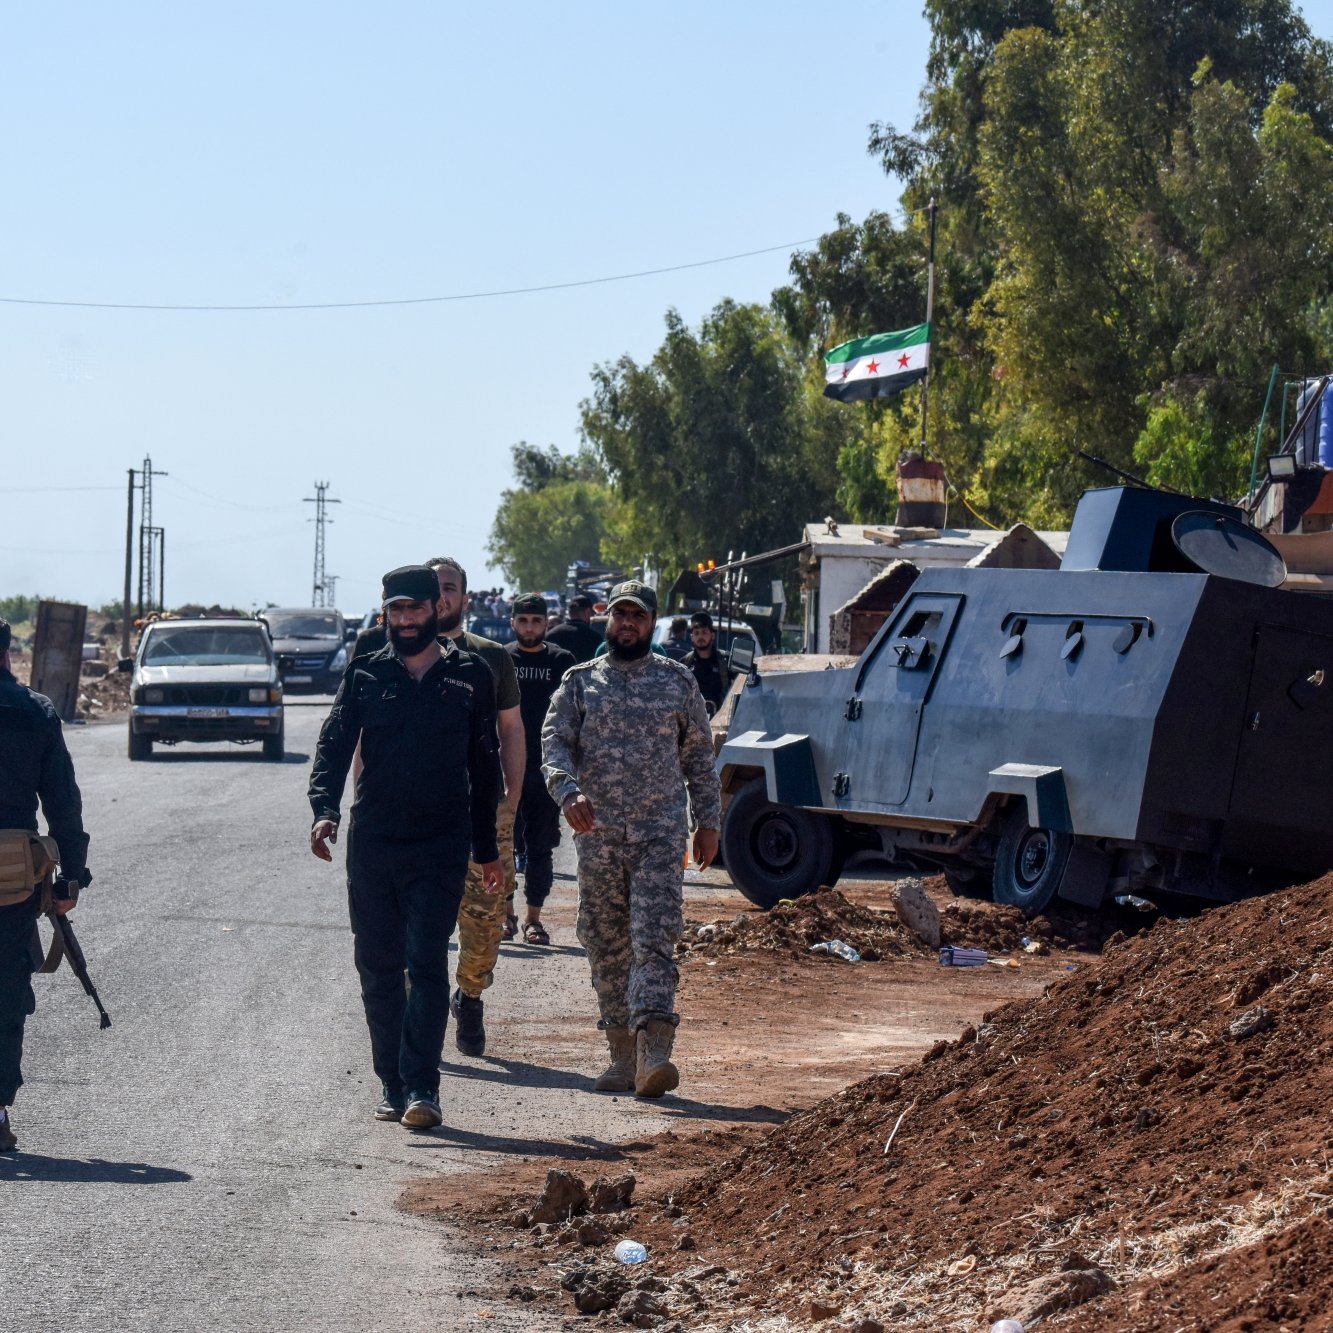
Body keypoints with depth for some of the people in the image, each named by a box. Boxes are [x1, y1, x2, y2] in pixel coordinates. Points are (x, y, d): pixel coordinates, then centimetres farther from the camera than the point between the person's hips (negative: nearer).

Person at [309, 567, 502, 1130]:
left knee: (427, 963, -11)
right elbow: (334, 744, 0)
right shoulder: (365, 675, 8)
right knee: (378, 967, 5)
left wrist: (487, 849, 14)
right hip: (372, 844, 2)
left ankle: (422, 1088, -15)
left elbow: (484, 767, 13)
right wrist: (324, 808, -19)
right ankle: (394, 1087, 13)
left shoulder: (471, 677, 7)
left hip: (440, 846, -2)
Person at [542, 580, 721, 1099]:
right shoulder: (580, 681, 8)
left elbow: (699, 756, 14)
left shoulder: (678, 681, 10)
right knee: (607, 947, 6)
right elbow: (553, 744, 0)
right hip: (597, 832, 2)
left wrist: (708, 820, 9)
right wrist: (568, 791, -19)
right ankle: (623, 1053, 15)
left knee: (655, 939, -13)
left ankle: (653, 1052, -23)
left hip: (661, 830, -2)